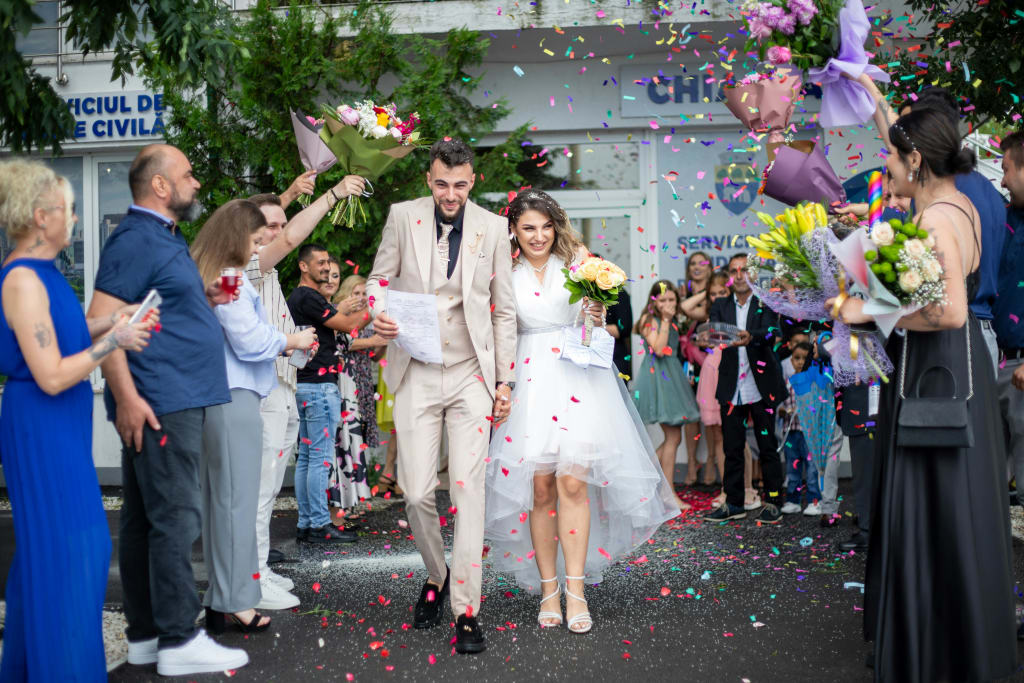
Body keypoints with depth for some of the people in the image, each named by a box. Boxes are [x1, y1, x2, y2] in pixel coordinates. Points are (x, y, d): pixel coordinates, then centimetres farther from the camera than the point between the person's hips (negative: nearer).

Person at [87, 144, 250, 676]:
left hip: (177, 399, 10)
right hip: (159, 403, -10)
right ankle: (179, 641, -1)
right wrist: (127, 396, -24)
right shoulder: (137, 239, -12)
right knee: (174, 518, -7)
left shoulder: (165, 237, 19)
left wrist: (202, 298, 11)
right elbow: (102, 318, -19)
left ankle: (146, 634, 19)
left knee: (144, 520, 12)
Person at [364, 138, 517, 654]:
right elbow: (380, 277, 12)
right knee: (416, 492, 0)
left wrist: (505, 380, 4)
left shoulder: (492, 227, 3)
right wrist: (378, 313, -12)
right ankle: (436, 576, 28)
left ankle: (466, 610, 0)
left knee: (468, 489, -6)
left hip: (472, 377, 0)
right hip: (417, 375, 1)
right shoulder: (403, 216, 2)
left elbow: (504, 310, 7)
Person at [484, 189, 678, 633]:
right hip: (530, 379, 1)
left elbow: (596, 320, 14)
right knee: (540, 488, -2)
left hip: (578, 375, -1)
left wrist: (597, 317, -9)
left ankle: (575, 589, -7)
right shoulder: (505, 274, 9)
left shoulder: (577, 260, 8)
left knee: (572, 482, -11)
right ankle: (548, 588, 8)